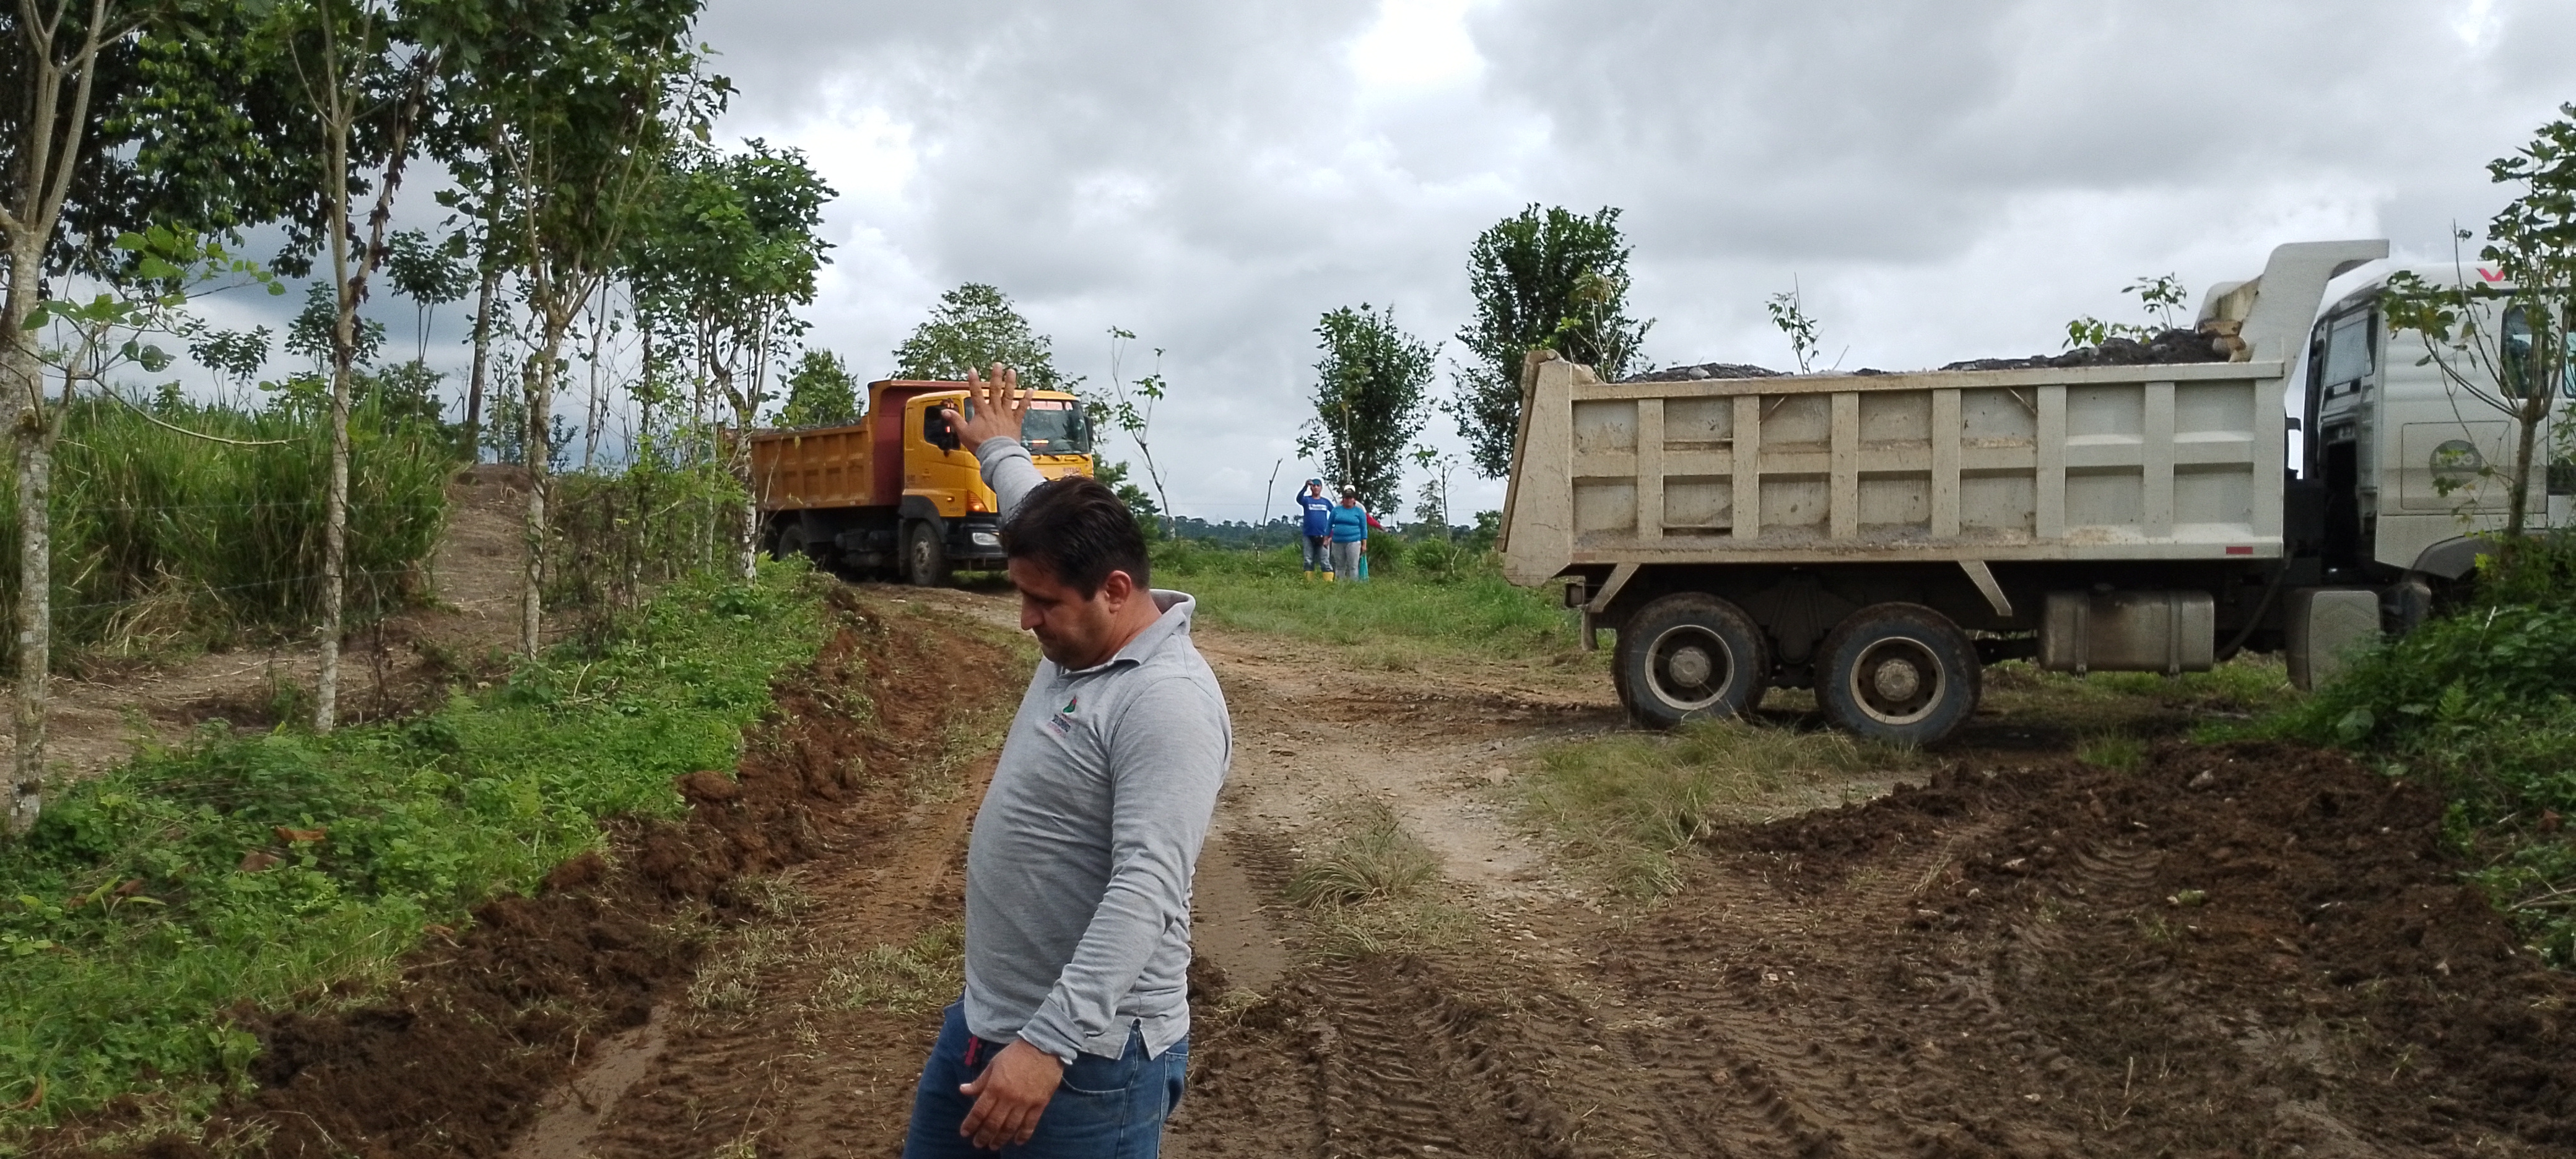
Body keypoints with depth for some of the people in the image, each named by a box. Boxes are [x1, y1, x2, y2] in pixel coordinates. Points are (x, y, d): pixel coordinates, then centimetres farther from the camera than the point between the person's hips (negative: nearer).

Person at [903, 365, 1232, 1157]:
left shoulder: (1168, 702, -25)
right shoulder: (1078, 640, 4)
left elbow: (1145, 892, -32)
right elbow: (1044, 527, 26)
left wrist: (1050, 1042, -36)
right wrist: (999, 450, 41)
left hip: (1093, 1051, -9)